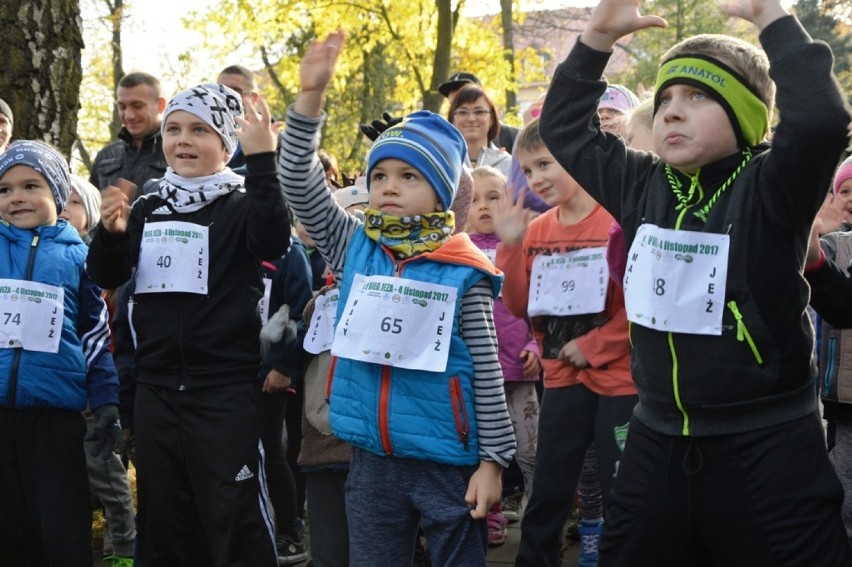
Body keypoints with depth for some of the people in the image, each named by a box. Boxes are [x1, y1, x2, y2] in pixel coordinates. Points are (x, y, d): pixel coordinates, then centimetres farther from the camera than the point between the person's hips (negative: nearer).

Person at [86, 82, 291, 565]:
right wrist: (110, 234, -9)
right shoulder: (147, 210, 11)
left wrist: (263, 160, -34)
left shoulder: (240, 206, -5)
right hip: (155, 389, 6)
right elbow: (108, 276, 12)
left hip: (226, 390, -5)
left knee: (236, 525, -2)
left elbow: (274, 243, -24)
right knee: (162, 524, 15)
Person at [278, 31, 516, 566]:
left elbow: (486, 367, -4)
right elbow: (299, 182, -4)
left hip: (448, 462, -3)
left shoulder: (463, 269, -6)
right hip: (372, 461, 3)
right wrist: (312, 93, -13)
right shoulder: (355, 247, 4)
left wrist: (492, 459, -6)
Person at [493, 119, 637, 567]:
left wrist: (595, 345, -15)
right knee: (546, 494, 13)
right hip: (562, 379, 5)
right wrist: (511, 246, -7)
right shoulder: (536, 231, 6)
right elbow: (519, 306, 5)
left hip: (618, 379, -5)